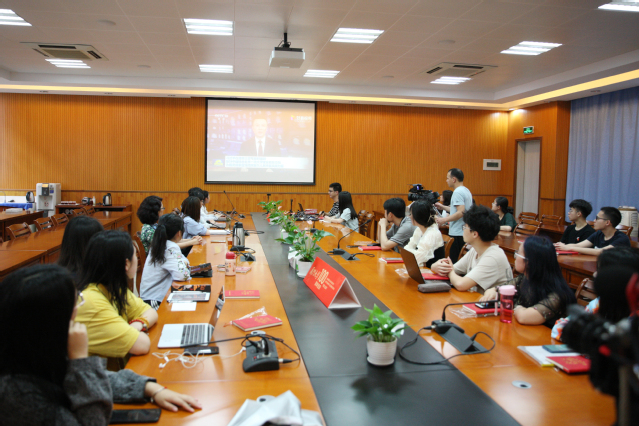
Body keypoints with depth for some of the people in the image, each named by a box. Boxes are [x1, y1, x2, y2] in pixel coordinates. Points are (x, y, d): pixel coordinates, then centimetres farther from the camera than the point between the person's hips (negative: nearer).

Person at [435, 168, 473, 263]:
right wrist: (443, 207, 26)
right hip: (465, 233, 10)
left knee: (454, 262, -7)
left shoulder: (458, 192, -14)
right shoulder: (466, 191, 16)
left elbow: (461, 212, -24)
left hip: (458, 234, -10)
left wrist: (444, 220, -20)